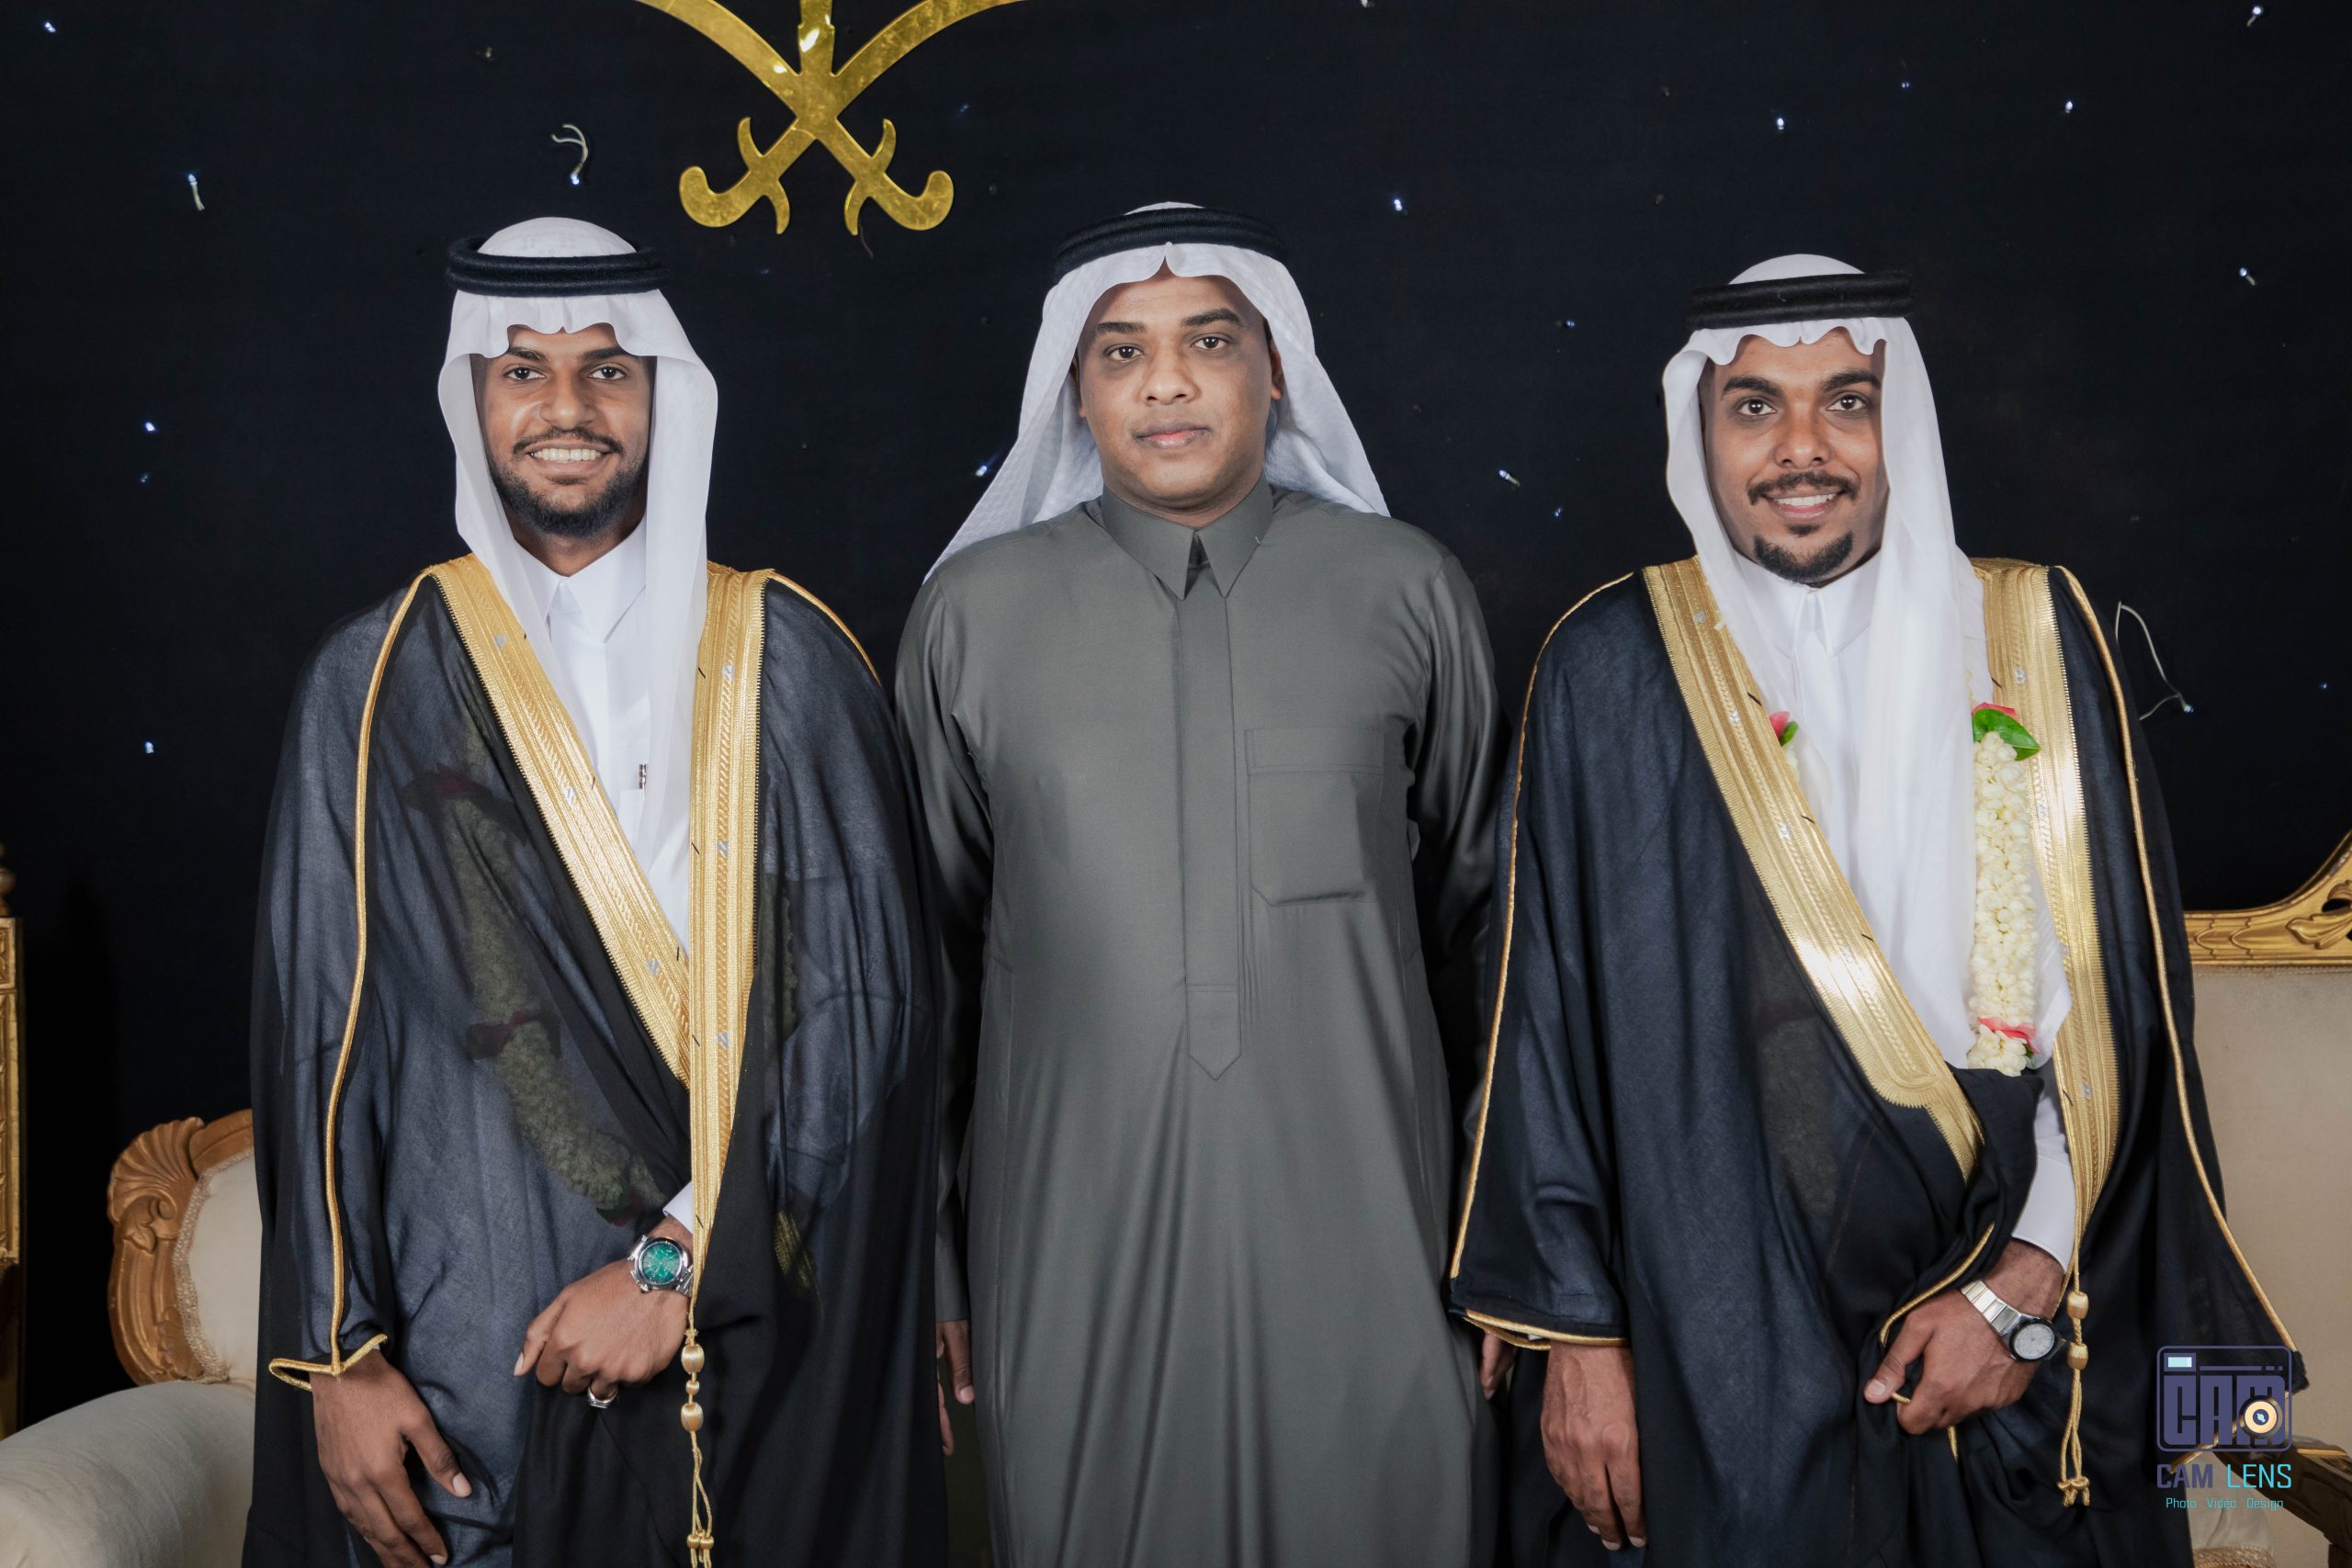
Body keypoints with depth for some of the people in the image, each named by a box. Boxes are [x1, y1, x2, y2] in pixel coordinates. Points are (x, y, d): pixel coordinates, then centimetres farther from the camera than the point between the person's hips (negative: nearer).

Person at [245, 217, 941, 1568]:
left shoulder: (789, 663, 0)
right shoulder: (383, 682, 2)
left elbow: (867, 1001, -5)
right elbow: (319, 1032, 2)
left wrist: (685, 1257, -11)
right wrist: (337, 1356, -2)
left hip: (759, 1345, 0)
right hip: (473, 1352, 0)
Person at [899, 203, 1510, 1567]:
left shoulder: (1410, 594, 2)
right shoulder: (977, 610, 3)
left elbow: (1478, 924, 7)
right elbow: (926, 947, 7)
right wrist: (923, 1257, 8)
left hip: (1357, 1217, 0)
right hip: (1073, 1233, 1)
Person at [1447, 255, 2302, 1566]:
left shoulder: (2033, 640, 2)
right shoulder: (1614, 668, -2)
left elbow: (2121, 1001, 0)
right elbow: (1551, 1018, -2)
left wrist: (2028, 1286, -7)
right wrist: (1578, 1327, -5)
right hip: (1725, 1347, -1)